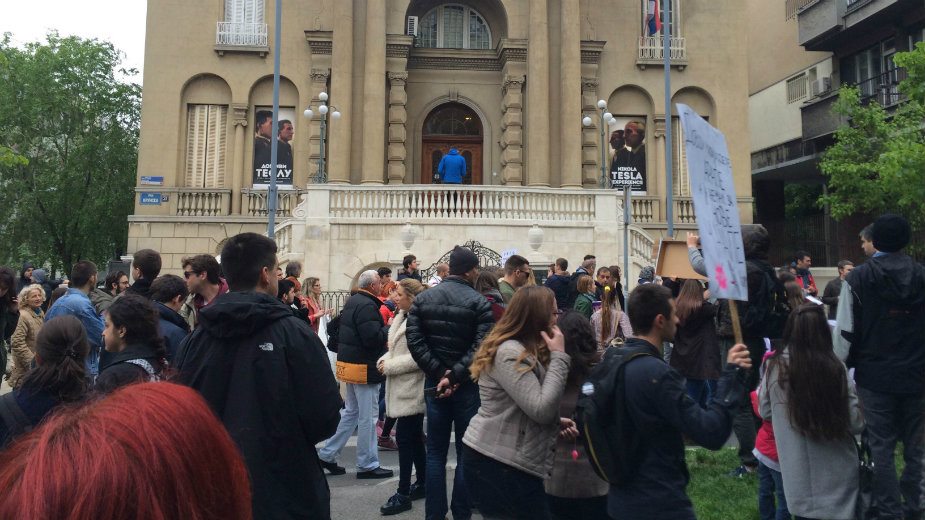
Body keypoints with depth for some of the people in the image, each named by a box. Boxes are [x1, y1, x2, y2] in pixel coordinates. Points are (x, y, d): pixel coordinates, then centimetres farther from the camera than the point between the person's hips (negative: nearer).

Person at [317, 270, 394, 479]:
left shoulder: (352, 301, 12)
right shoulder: (367, 306, -20)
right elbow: (373, 338, -27)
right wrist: (388, 329, -10)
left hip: (350, 363, 10)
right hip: (364, 367, -10)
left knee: (351, 412, 20)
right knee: (368, 417, 1)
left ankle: (327, 454, 23)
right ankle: (368, 465, 10)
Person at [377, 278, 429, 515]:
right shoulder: (403, 316, 13)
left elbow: (417, 357, -24)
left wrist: (389, 366, -17)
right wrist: (385, 359, 0)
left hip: (411, 388, -9)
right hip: (404, 387, 10)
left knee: (405, 438, -5)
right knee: (414, 438, 16)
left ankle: (404, 494, 3)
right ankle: (421, 483, 27)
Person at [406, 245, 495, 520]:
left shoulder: (423, 298, 2)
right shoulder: (479, 302, -10)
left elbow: (414, 340, -6)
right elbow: (481, 346, -20)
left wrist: (439, 372, -8)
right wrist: (454, 376, -17)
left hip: (434, 382, 3)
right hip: (467, 385, -3)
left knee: (436, 452, 12)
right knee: (466, 452, 9)